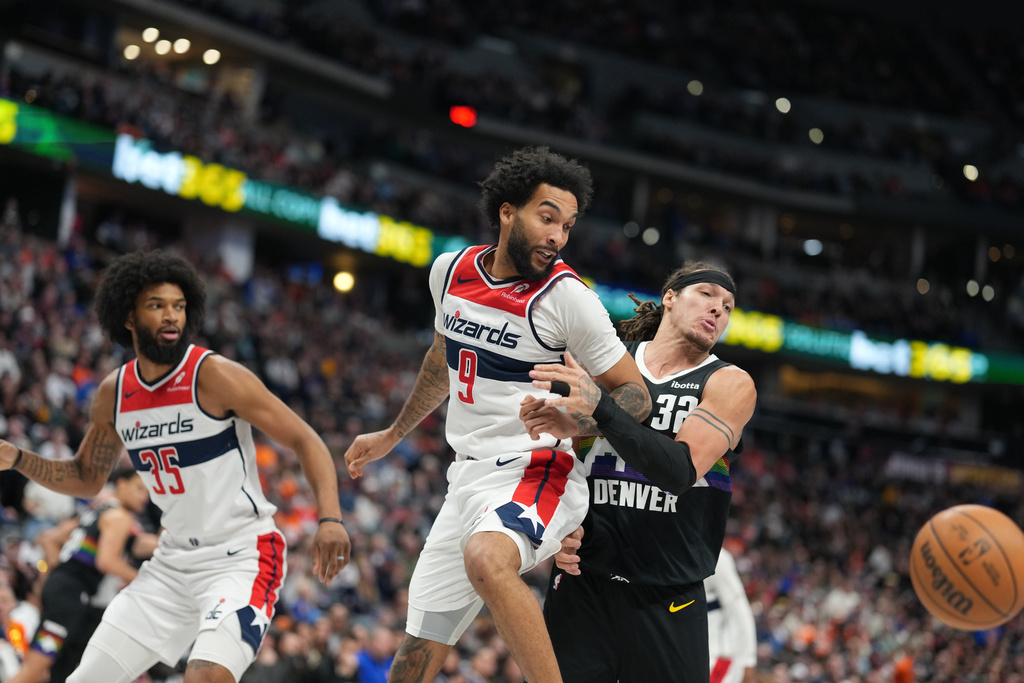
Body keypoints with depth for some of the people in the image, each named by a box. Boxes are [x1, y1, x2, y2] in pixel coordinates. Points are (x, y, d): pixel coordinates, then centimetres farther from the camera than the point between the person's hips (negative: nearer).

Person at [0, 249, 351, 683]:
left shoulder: (214, 376, -15)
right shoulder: (113, 394, 3)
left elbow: (306, 441, -15)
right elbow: (86, 479, 18)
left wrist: (330, 519, -29)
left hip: (241, 559, -6)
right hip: (172, 563, 6)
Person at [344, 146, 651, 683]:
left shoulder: (566, 296, -11)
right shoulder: (450, 271, 6)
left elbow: (636, 394, -7)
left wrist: (574, 422, -27)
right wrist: (393, 435, 38)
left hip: (534, 474, -6)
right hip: (467, 479, 6)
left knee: (485, 558, -40)